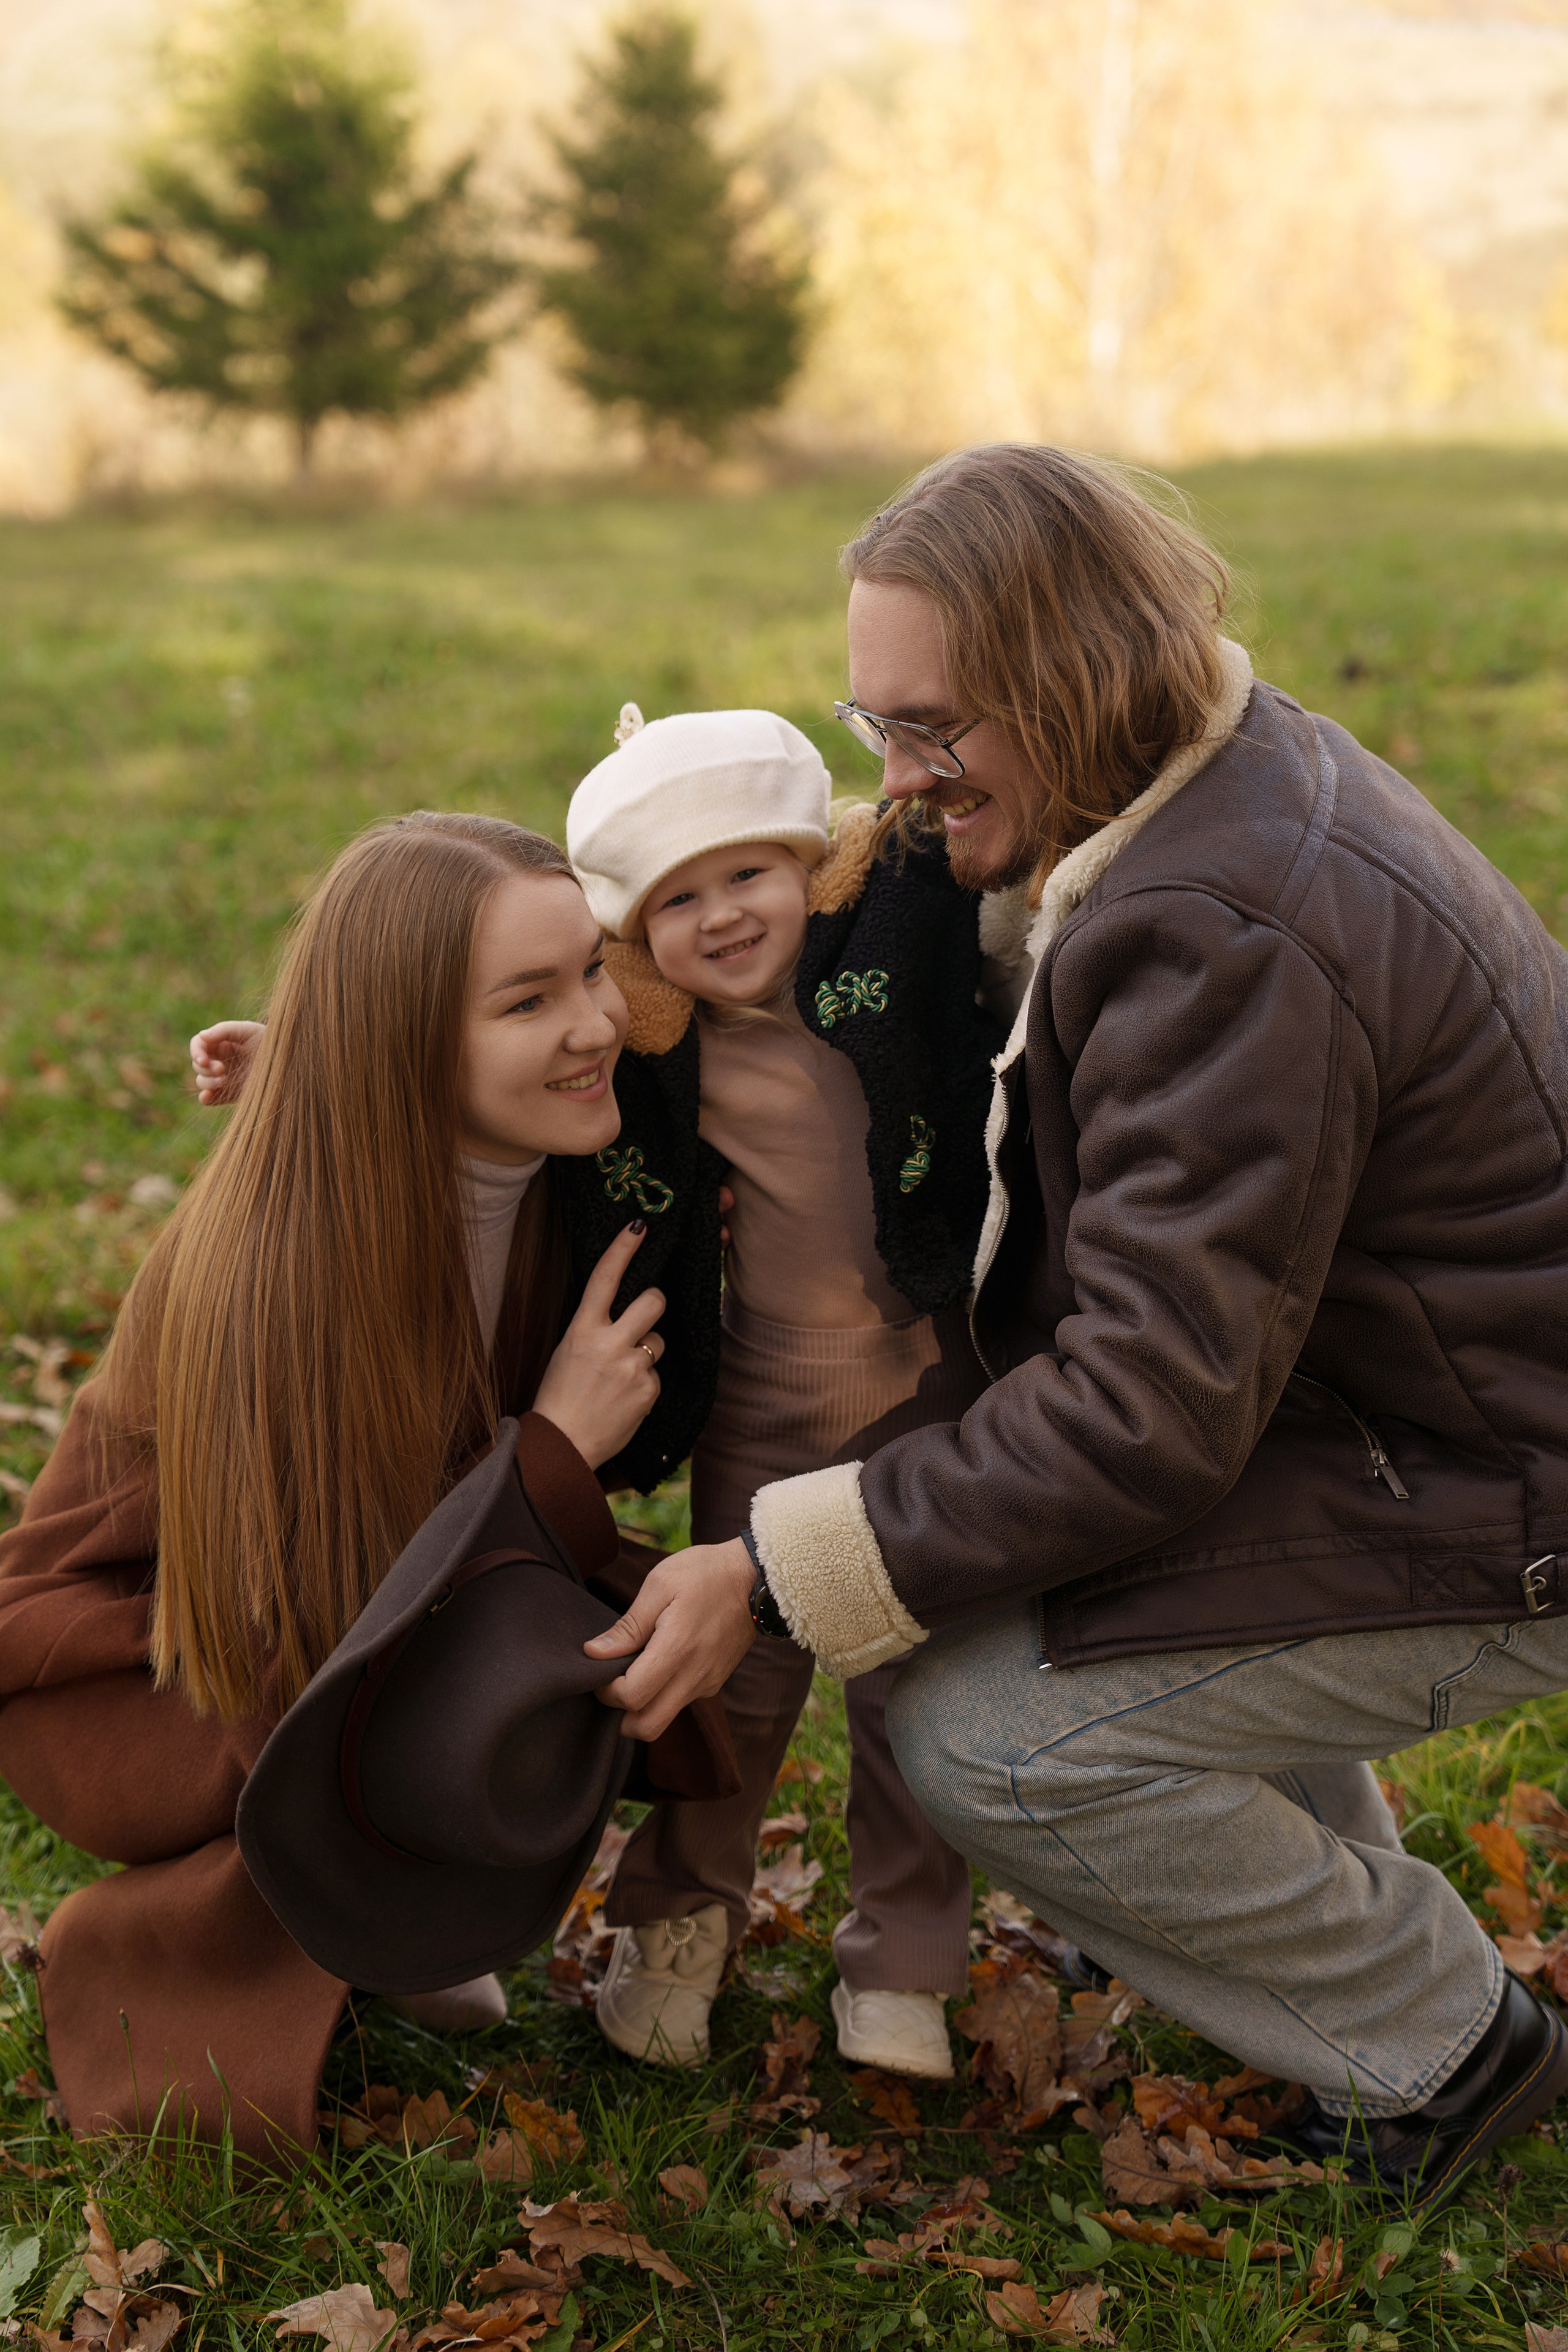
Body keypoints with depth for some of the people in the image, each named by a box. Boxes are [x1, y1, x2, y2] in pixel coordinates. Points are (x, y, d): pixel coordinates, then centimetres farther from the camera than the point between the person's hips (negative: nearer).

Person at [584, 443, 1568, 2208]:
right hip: (1382, 1392, 10)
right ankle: (1328, 1899, 31)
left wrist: (769, 1581, -25)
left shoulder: (1224, 936, -29)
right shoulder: (1226, 773, 2)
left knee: (990, 1740, -18)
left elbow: (1152, 1408, -29)